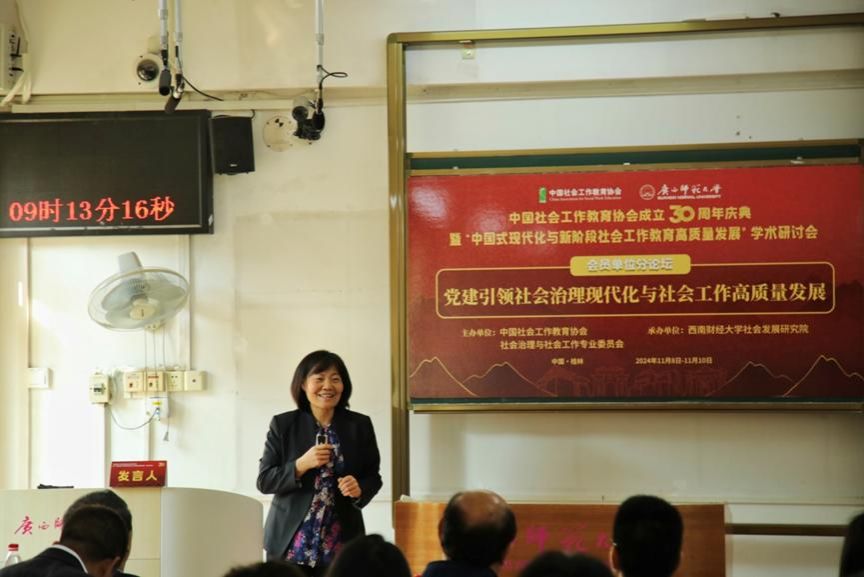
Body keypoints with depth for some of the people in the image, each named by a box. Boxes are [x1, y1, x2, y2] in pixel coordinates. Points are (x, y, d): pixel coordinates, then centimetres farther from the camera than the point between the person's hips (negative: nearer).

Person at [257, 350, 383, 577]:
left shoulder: (360, 425, 4)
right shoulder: (283, 425, 0)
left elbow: (373, 476, 10)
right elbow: (264, 481, -1)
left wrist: (359, 489, -12)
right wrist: (301, 465, -16)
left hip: (340, 544, 1)